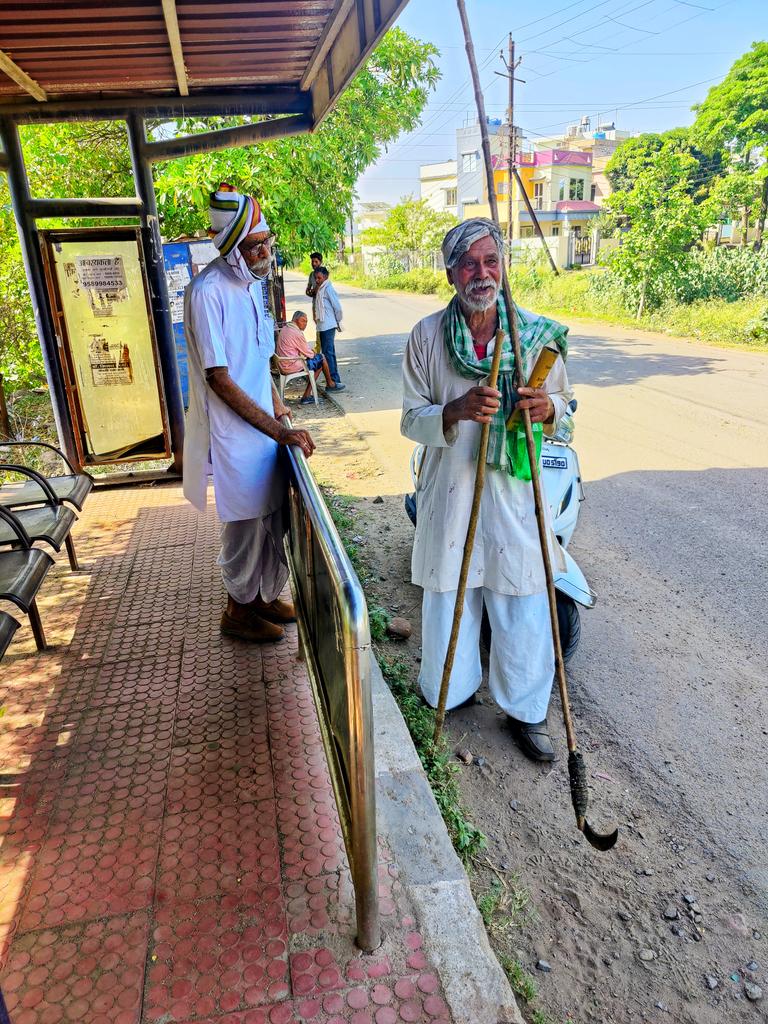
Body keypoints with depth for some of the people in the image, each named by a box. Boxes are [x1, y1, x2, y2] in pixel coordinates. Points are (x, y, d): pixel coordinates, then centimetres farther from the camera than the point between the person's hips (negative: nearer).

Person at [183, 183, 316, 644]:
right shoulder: (208, 292, -20)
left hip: (264, 424, 8)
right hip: (233, 432, -8)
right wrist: (280, 431, -21)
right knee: (247, 523, 6)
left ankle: (265, 595, 38)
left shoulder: (252, 282, 8)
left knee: (272, 518, 17)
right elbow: (219, 380, -22)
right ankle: (239, 609, 28)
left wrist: (275, 400, 9)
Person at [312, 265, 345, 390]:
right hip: (323, 325, 10)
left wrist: (338, 321, -4)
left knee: (328, 353, -11)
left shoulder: (327, 288, -11)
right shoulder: (320, 288, 16)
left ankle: (334, 381, -11)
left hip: (328, 325, -9)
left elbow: (337, 306, -14)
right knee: (328, 352, 11)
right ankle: (334, 380, 15)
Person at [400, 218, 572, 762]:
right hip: (452, 489, 0)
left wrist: (548, 407, -17)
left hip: (517, 491, 0)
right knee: (450, 599, 14)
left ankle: (527, 710, 31)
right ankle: (453, 691, 40)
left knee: (524, 607, 8)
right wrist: (454, 411, -23)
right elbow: (411, 418, -1)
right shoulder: (427, 335, -2)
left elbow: (563, 406, 8)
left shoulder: (538, 332, -1)